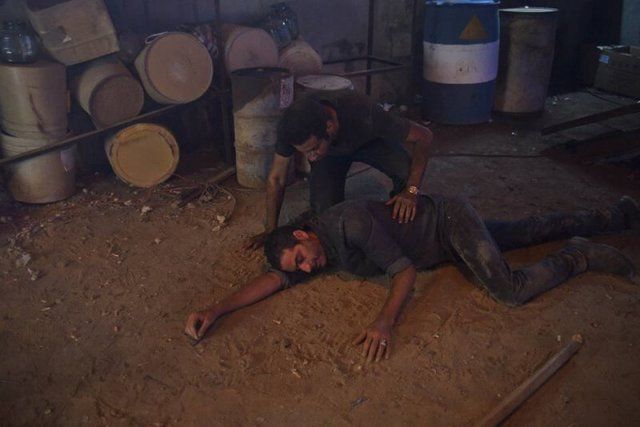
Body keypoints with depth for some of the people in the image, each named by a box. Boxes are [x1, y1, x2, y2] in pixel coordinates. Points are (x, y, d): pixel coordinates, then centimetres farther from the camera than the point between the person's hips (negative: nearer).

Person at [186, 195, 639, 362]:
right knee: (530, 231, 20)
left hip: (451, 220, -7)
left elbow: (405, 271, -33)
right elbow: (275, 279, -16)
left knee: (513, 289, -21)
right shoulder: (313, 253, -9)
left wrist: (385, 321, -47)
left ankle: (582, 256, 7)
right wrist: (217, 308, -27)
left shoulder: (350, 223, -35)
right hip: (445, 236, 7)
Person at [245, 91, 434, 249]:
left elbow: (424, 136, -33)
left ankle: (398, 221, 1)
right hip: (331, 154, 1)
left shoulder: (364, 115, -44)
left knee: (406, 172, -30)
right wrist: (270, 232, -14)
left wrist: (411, 191, -43)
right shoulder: (294, 128, -36)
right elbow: (275, 179, -20)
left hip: (369, 141, -1)